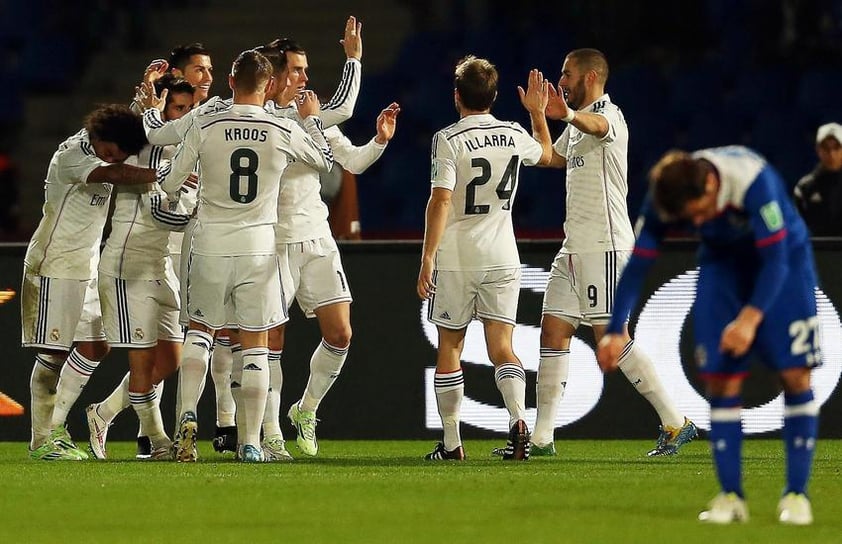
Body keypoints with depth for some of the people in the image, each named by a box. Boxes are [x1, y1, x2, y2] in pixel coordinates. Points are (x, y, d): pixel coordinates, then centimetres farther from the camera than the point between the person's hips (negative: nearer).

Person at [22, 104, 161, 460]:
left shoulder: (97, 153, 7)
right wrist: (163, 177, -40)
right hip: (54, 267, -9)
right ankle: (43, 439, -1)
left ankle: (53, 427, 13)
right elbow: (111, 174, -34)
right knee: (53, 353, -7)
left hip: (86, 268, 9)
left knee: (95, 348, 5)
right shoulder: (71, 156, -18)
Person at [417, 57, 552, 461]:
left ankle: (451, 443, 13)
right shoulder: (514, 136, 5)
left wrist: (427, 257, -14)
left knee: (449, 348, 9)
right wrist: (539, 112, 42)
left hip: (455, 261, -3)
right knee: (501, 348, 1)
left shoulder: (448, 140, -10)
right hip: (502, 257, 3)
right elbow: (546, 155, 28)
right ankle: (518, 417, -24)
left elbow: (441, 201, -16)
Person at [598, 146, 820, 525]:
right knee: (721, 380, -8)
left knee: (795, 374, -12)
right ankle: (730, 497, -1)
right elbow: (637, 264, -13)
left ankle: (796, 494, -5)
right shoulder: (664, 199, -23)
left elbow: (775, 258, -32)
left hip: (781, 256, -3)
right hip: (724, 263, 3)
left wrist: (751, 317, -44)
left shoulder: (752, 179, -36)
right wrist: (616, 331, -19)